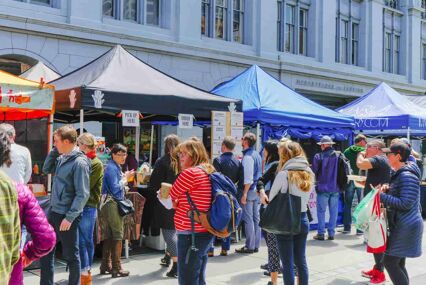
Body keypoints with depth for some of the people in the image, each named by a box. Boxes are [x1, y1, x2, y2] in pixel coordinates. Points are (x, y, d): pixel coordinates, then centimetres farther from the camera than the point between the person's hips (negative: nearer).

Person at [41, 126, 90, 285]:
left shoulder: (79, 162, -18)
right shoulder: (61, 158, 7)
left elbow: (82, 194, -20)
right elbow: (46, 170, 21)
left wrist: (69, 217, -21)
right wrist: (54, 151, 7)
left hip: (66, 215, -9)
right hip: (53, 212, 9)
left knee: (71, 255, 6)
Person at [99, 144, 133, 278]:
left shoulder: (115, 167, 16)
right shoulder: (112, 168, -13)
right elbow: (115, 189, -19)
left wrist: (125, 177, 8)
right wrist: (125, 178, -9)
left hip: (109, 205, 10)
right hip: (112, 204, -10)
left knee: (109, 235, 14)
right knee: (118, 235, -5)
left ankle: (106, 266, 21)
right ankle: (116, 268, -2)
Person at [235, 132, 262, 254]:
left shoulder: (248, 157, -16)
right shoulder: (257, 155, 11)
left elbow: (248, 178, -20)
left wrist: (244, 194, -18)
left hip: (250, 190, -9)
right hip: (257, 190, 9)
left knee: (248, 219, -3)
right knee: (256, 218, 12)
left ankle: (249, 246, 2)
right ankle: (256, 245, 18)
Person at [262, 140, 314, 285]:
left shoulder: (284, 174, -15)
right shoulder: (309, 173, 4)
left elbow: (271, 197, -5)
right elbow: (305, 197, 9)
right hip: (302, 219, 6)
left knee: (288, 264, 3)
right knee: (301, 261, 15)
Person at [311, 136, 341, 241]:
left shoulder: (319, 156, -10)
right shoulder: (339, 156, -1)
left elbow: (314, 170, -6)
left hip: (323, 188, -3)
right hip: (335, 188, 3)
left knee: (321, 211, 5)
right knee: (333, 211, 10)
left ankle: (321, 233, 6)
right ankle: (331, 233, 13)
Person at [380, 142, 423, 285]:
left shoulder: (407, 176, -19)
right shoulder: (399, 173, 13)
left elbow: (405, 204, -24)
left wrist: (382, 196, -19)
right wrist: (387, 189, 3)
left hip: (406, 226, -10)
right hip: (401, 224, 10)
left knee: (390, 262, -6)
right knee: (399, 264, 14)